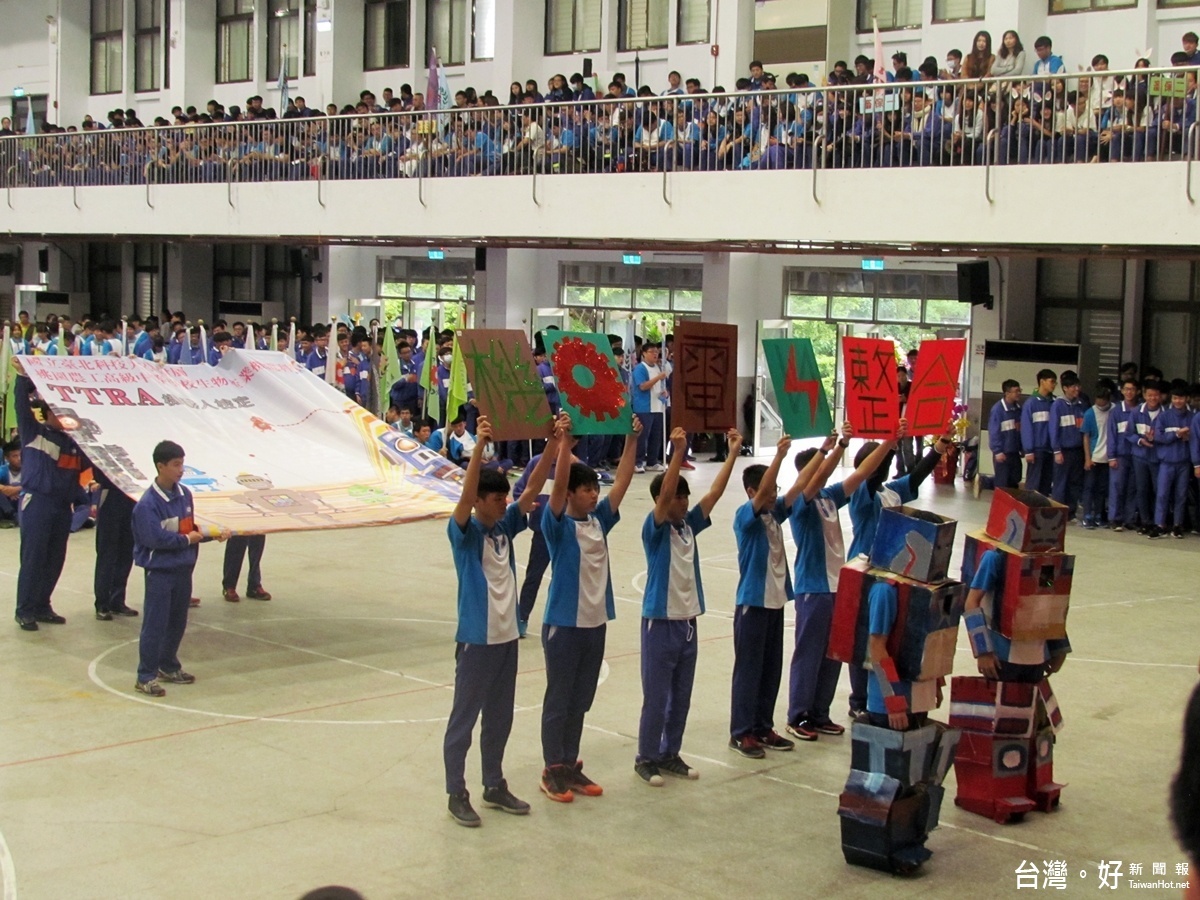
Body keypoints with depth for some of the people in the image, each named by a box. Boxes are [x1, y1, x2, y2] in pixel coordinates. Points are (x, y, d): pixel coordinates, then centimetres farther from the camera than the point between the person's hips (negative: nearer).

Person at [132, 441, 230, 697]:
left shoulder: (184, 494, 6)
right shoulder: (148, 503, -18)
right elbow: (155, 538, -24)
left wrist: (212, 534, 0)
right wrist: (186, 540, -13)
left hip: (183, 568, 7)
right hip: (160, 571, -7)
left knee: (178, 622, 17)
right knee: (155, 625, -3)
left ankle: (168, 666, 33)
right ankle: (146, 677, 4)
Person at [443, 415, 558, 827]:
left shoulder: (506, 526, 6)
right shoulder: (464, 531, -11)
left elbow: (532, 489, 1)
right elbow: (466, 493, -29)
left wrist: (553, 444, -10)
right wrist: (480, 444, -41)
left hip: (507, 636, 7)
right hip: (475, 639, -7)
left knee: (500, 717, 16)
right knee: (464, 717, 3)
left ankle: (495, 785, 28)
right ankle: (456, 793, 11)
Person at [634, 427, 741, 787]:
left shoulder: (689, 525, 7)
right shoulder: (655, 529, -10)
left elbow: (715, 493, 4)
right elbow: (664, 494, -26)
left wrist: (733, 453, -1)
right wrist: (678, 453, -34)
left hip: (688, 622, 6)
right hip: (660, 623, -6)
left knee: (681, 696, 12)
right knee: (656, 696, 1)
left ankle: (670, 754, 23)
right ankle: (646, 757, 12)